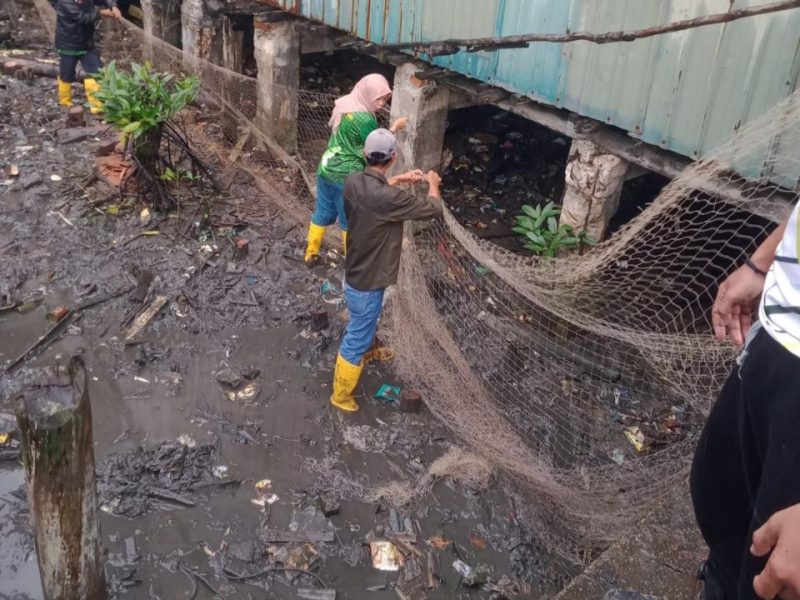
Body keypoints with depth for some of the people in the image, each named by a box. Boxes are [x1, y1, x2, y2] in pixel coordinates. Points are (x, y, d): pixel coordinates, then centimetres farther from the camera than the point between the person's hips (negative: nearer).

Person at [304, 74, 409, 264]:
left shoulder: (345, 105, 4)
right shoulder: (364, 119, -22)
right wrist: (394, 128, -6)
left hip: (326, 168, 8)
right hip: (346, 176, -8)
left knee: (322, 213, 20)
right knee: (350, 221, 8)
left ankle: (311, 253, 31)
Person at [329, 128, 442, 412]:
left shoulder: (353, 182, -10)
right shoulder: (390, 199, -34)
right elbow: (433, 209, -19)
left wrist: (398, 180, 13)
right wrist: (432, 183, 1)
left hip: (354, 273, 8)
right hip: (367, 282, -8)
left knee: (364, 324, 35)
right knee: (357, 337, 10)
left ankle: (365, 352, 63)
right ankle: (341, 394, 28)